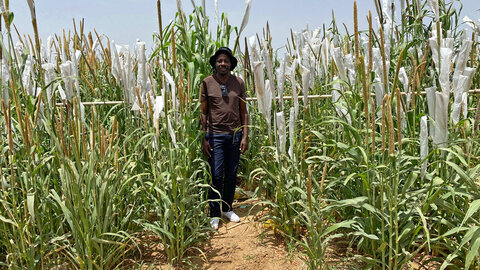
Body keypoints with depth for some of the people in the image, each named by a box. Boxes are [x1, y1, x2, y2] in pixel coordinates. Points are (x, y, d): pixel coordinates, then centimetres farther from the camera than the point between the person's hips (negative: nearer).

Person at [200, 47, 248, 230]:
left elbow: (243, 111, 8)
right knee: (216, 176, -2)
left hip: (235, 134, 3)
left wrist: (245, 136, 1)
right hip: (215, 135, -2)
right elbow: (203, 112, 2)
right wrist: (204, 139, -4)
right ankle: (214, 215, 13)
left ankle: (227, 208, 29)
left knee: (231, 174, 11)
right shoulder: (207, 83, 0)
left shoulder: (239, 83, 6)